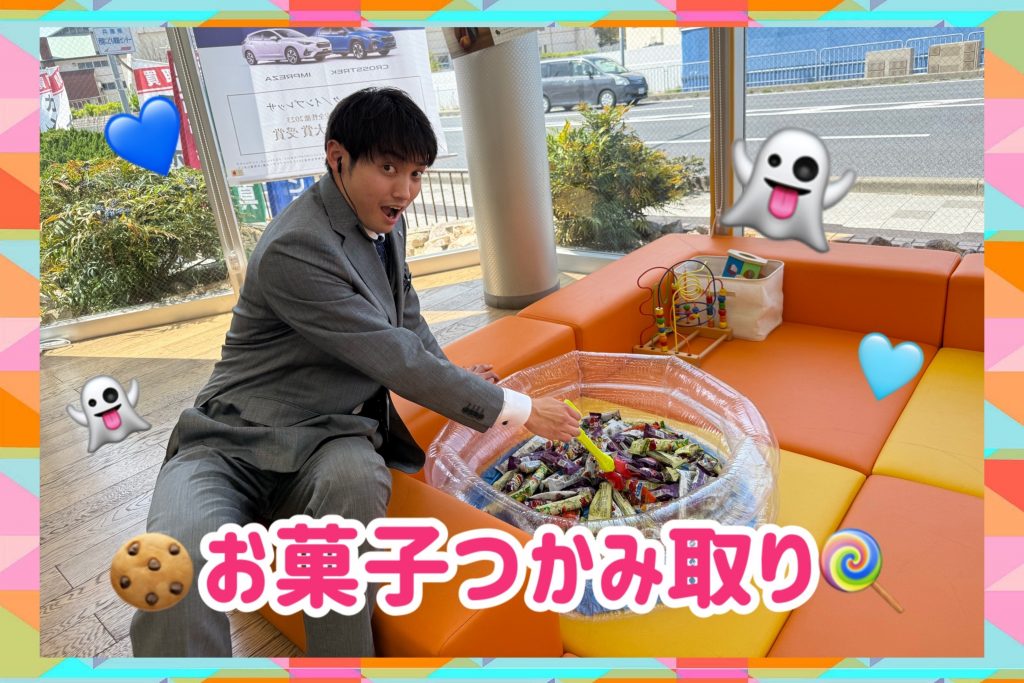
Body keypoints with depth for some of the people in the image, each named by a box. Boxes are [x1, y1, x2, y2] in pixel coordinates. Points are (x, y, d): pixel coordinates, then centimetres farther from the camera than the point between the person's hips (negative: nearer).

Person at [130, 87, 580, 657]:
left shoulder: (384, 220, 6)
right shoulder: (294, 250, -21)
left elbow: (405, 311, 26)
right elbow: (397, 361, -21)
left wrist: (453, 376, 19)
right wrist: (519, 409, -13)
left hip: (328, 439, 5)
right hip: (235, 441, -5)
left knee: (357, 480, -32)